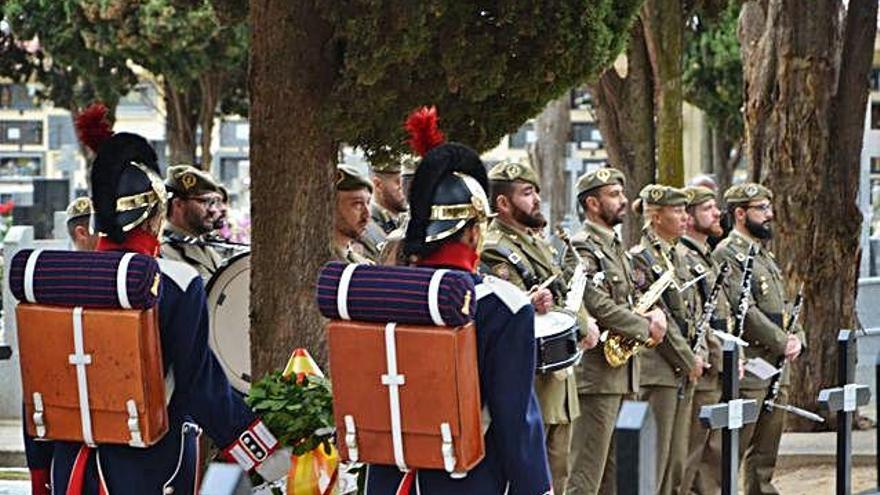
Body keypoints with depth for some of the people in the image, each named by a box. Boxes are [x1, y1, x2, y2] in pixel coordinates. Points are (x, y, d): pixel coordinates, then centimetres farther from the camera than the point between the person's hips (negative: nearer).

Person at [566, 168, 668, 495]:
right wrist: (646, 329, -12)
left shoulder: (616, 247, 19)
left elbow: (635, 295, 21)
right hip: (598, 373, -10)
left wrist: (656, 314, -2)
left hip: (623, 373, 10)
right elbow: (598, 305, -22)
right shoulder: (582, 248, -12)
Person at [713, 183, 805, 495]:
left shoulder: (766, 255, 19)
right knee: (731, 453, -7)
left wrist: (797, 337, 2)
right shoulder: (726, 255, -10)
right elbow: (743, 311, -18)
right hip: (748, 371, -9)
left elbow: (782, 306, 21)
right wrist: (782, 343, -15)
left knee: (766, 454, 12)